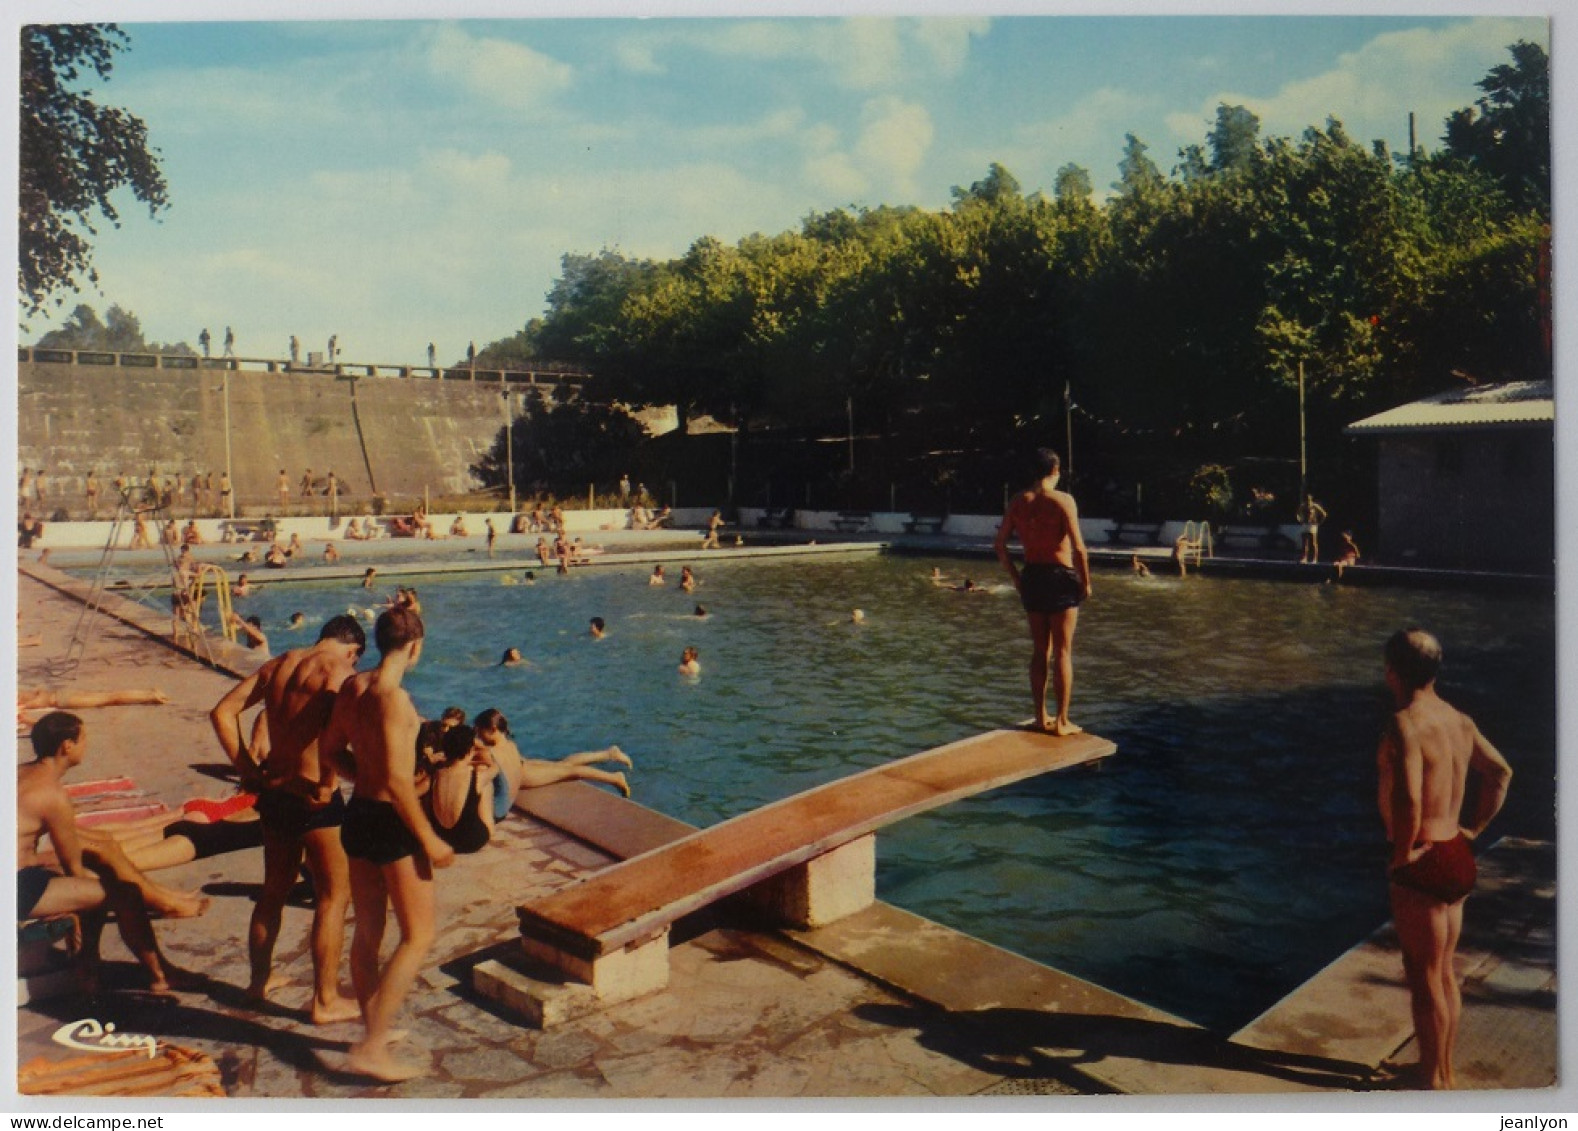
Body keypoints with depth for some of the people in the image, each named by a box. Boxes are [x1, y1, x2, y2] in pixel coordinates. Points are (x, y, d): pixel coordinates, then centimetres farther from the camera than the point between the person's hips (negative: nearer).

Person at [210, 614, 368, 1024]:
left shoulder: (278, 664, 9)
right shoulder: (340, 673, -13)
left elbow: (222, 711, 9)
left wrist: (247, 768, 7)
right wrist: (329, 783, -18)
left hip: (274, 791, 7)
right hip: (314, 800, -7)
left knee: (274, 889, 24)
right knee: (334, 895, 6)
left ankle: (259, 979, 39)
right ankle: (326, 1000, 12)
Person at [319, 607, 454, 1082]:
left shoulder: (352, 686, 4)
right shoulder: (393, 696, -21)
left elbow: (330, 747, 16)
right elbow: (397, 781, -24)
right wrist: (429, 839, -18)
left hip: (357, 812, 9)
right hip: (390, 820, -9)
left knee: (367, 931, 19)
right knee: (419, 935, 1)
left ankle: (374, 1028, 35)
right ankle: (372, 1049, 1)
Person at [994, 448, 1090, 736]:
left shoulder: (1019, 501, 4)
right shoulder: (1063, 500, -10)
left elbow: (1000, 544, 5)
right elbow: (1078, 547, -16)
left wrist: (1016, 578, 14)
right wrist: (1086, 582, -4)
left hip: (1032, 576, 5)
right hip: (1061, 577, -5)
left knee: (1039, 650, 14)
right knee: (1063, 651, 3)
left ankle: (1041, 717, 21)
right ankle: (1062, 721, 6)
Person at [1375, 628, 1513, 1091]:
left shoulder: (1404, 725, -22)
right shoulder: (1459, 720, 6)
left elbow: (1408, 799, -33)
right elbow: (1500, 772, 17)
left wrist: (1400, 855, -18)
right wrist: (1473, 828, 16)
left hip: (1421, 864, -9)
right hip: (1457, 857, 9)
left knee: (1424, 977, 6)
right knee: (1444, 973, 20)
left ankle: (1431, 1082, 19)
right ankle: (1444, 1071, 33)